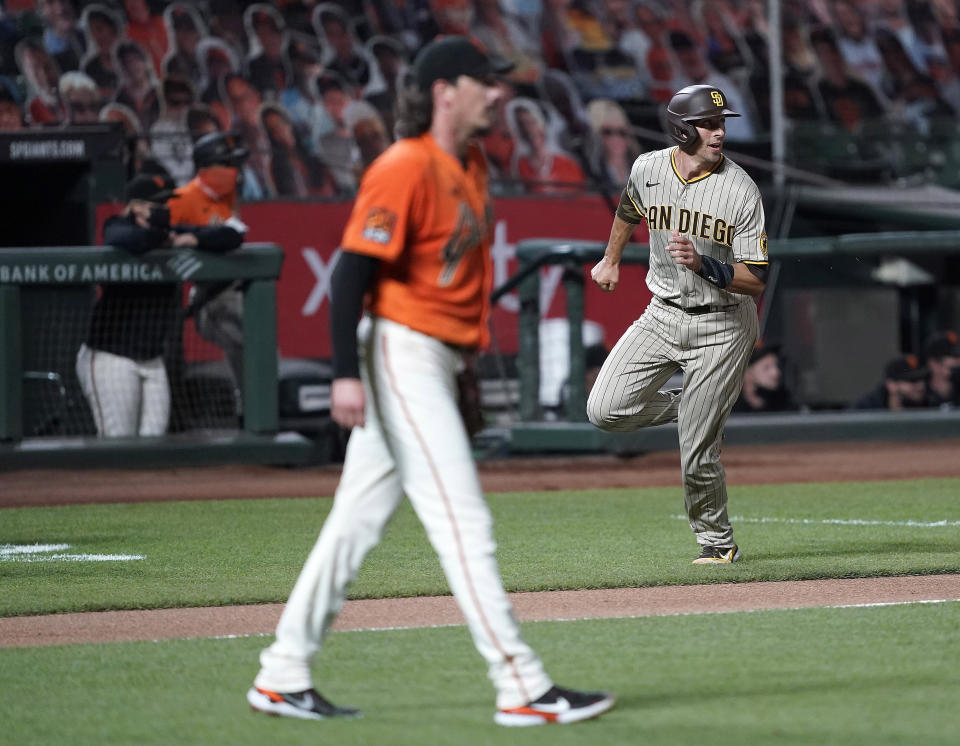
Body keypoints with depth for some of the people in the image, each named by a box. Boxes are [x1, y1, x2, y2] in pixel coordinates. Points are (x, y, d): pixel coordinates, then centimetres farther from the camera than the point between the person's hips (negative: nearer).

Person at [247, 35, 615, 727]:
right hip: (401, 353, -10)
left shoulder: (472, 166, 14)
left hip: (437, 359, 10)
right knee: (463, 521, -9)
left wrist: (466, 366, 25)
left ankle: (284, 677, 17)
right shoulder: (404, 169, -15)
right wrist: (347, 372, -25)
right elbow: (354, 269, -19)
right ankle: (523, 688, -9)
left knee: (358, 524, 11)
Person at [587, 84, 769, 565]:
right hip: (663, 315, 4)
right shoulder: (648, 169, -5)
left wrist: (703, 265, -32)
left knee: (697, 455, -5)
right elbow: (630, 209, 21)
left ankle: (718, 542, 18)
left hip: (721, 327, -4)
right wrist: (611, 260, 32)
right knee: (605, 411, -10)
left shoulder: (740, 191, -17)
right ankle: (685, 407, 18)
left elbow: (756, 280, -17)